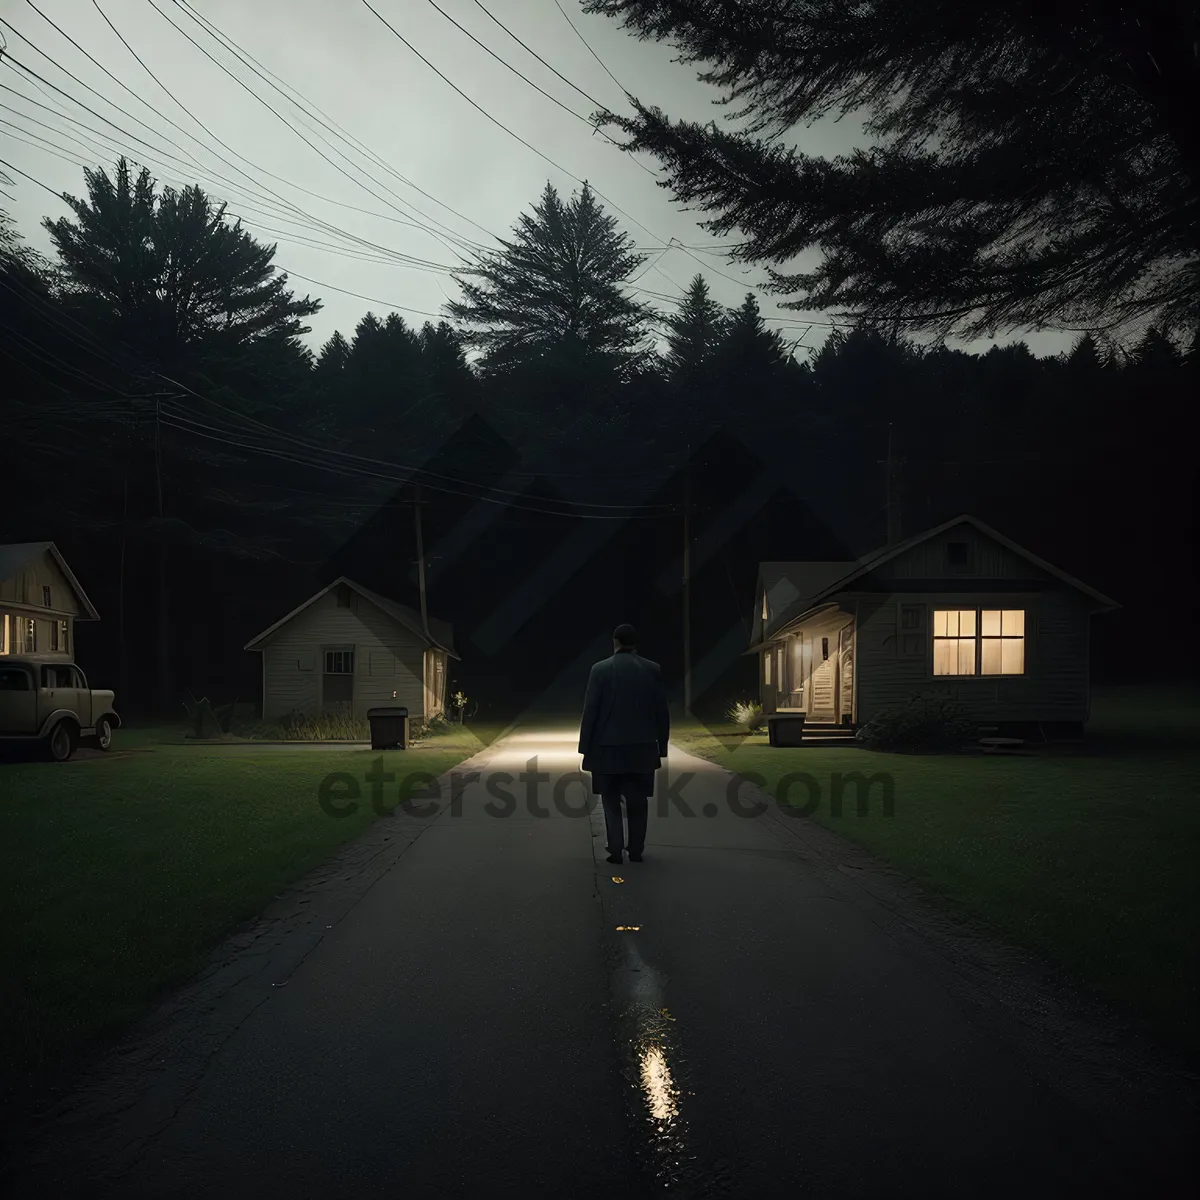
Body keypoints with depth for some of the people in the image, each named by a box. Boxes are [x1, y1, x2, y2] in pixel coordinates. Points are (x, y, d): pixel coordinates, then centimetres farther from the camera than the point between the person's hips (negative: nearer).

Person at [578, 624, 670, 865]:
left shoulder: (601, 669, -6)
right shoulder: (653, 669, 0)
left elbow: (590, 711, -6)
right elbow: (662, 711, 1)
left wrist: (585, 746, 0)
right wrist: (661, 745, 9)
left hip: (608, 747, -1)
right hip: (642, 748, 2)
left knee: (611, 800, 10)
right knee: (638, 802, 12)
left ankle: (615, 850, 1)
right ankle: (636, 850, 12)